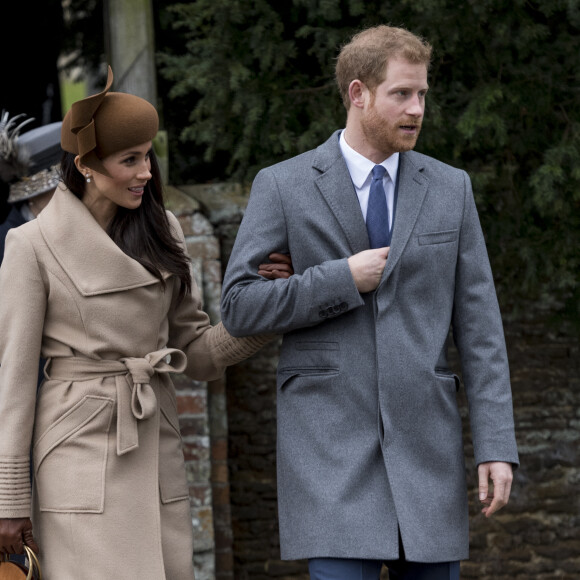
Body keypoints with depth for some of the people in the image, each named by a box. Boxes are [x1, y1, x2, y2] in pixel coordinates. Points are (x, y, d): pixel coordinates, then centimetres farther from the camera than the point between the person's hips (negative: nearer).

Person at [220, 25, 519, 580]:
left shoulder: (449, 188, 6)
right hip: (330, 445, -3)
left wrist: (497, 445, -2)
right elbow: (239, 306, -5)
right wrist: (344, 279, -13)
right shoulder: (282, 187, -1)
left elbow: (478, 325, 4)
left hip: (424, 444, 3)